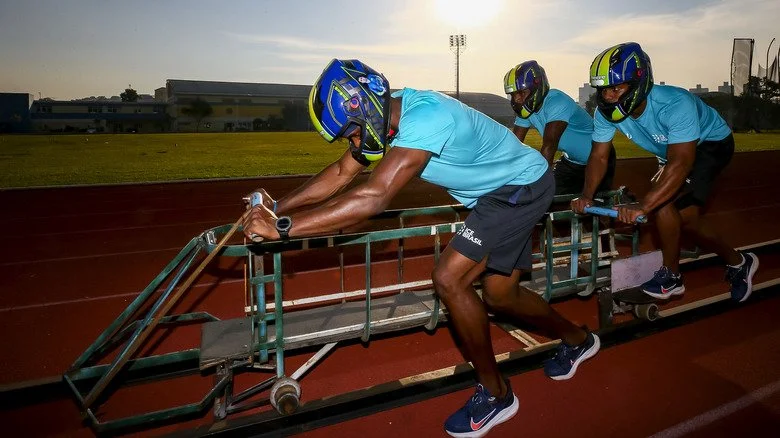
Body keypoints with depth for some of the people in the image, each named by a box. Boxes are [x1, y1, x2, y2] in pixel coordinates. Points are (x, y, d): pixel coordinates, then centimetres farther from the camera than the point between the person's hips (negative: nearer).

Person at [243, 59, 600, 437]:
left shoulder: (424, 118, -35)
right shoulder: (386, 113, -7)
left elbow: (372, 198, -43)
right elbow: (342, 172, -3)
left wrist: (282, 228, -41)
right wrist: (277, 207, -12)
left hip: (522, 186, -9)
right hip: (500, 189, 9)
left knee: (449, 279, -18)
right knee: (500, 296, 14)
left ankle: (495, 393, 1)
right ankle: (577, 340, 41)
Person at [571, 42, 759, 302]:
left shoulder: (674, 104, -41)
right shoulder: (605, 112, -23)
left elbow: (681, 163, -48)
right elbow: (599, 156, -17)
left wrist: (642, 207, -58)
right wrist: (586, 195, -35)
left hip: (710, 143, -7)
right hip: (671, 152, 7)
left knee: (662, 202, -23)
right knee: (684, 218, 2)